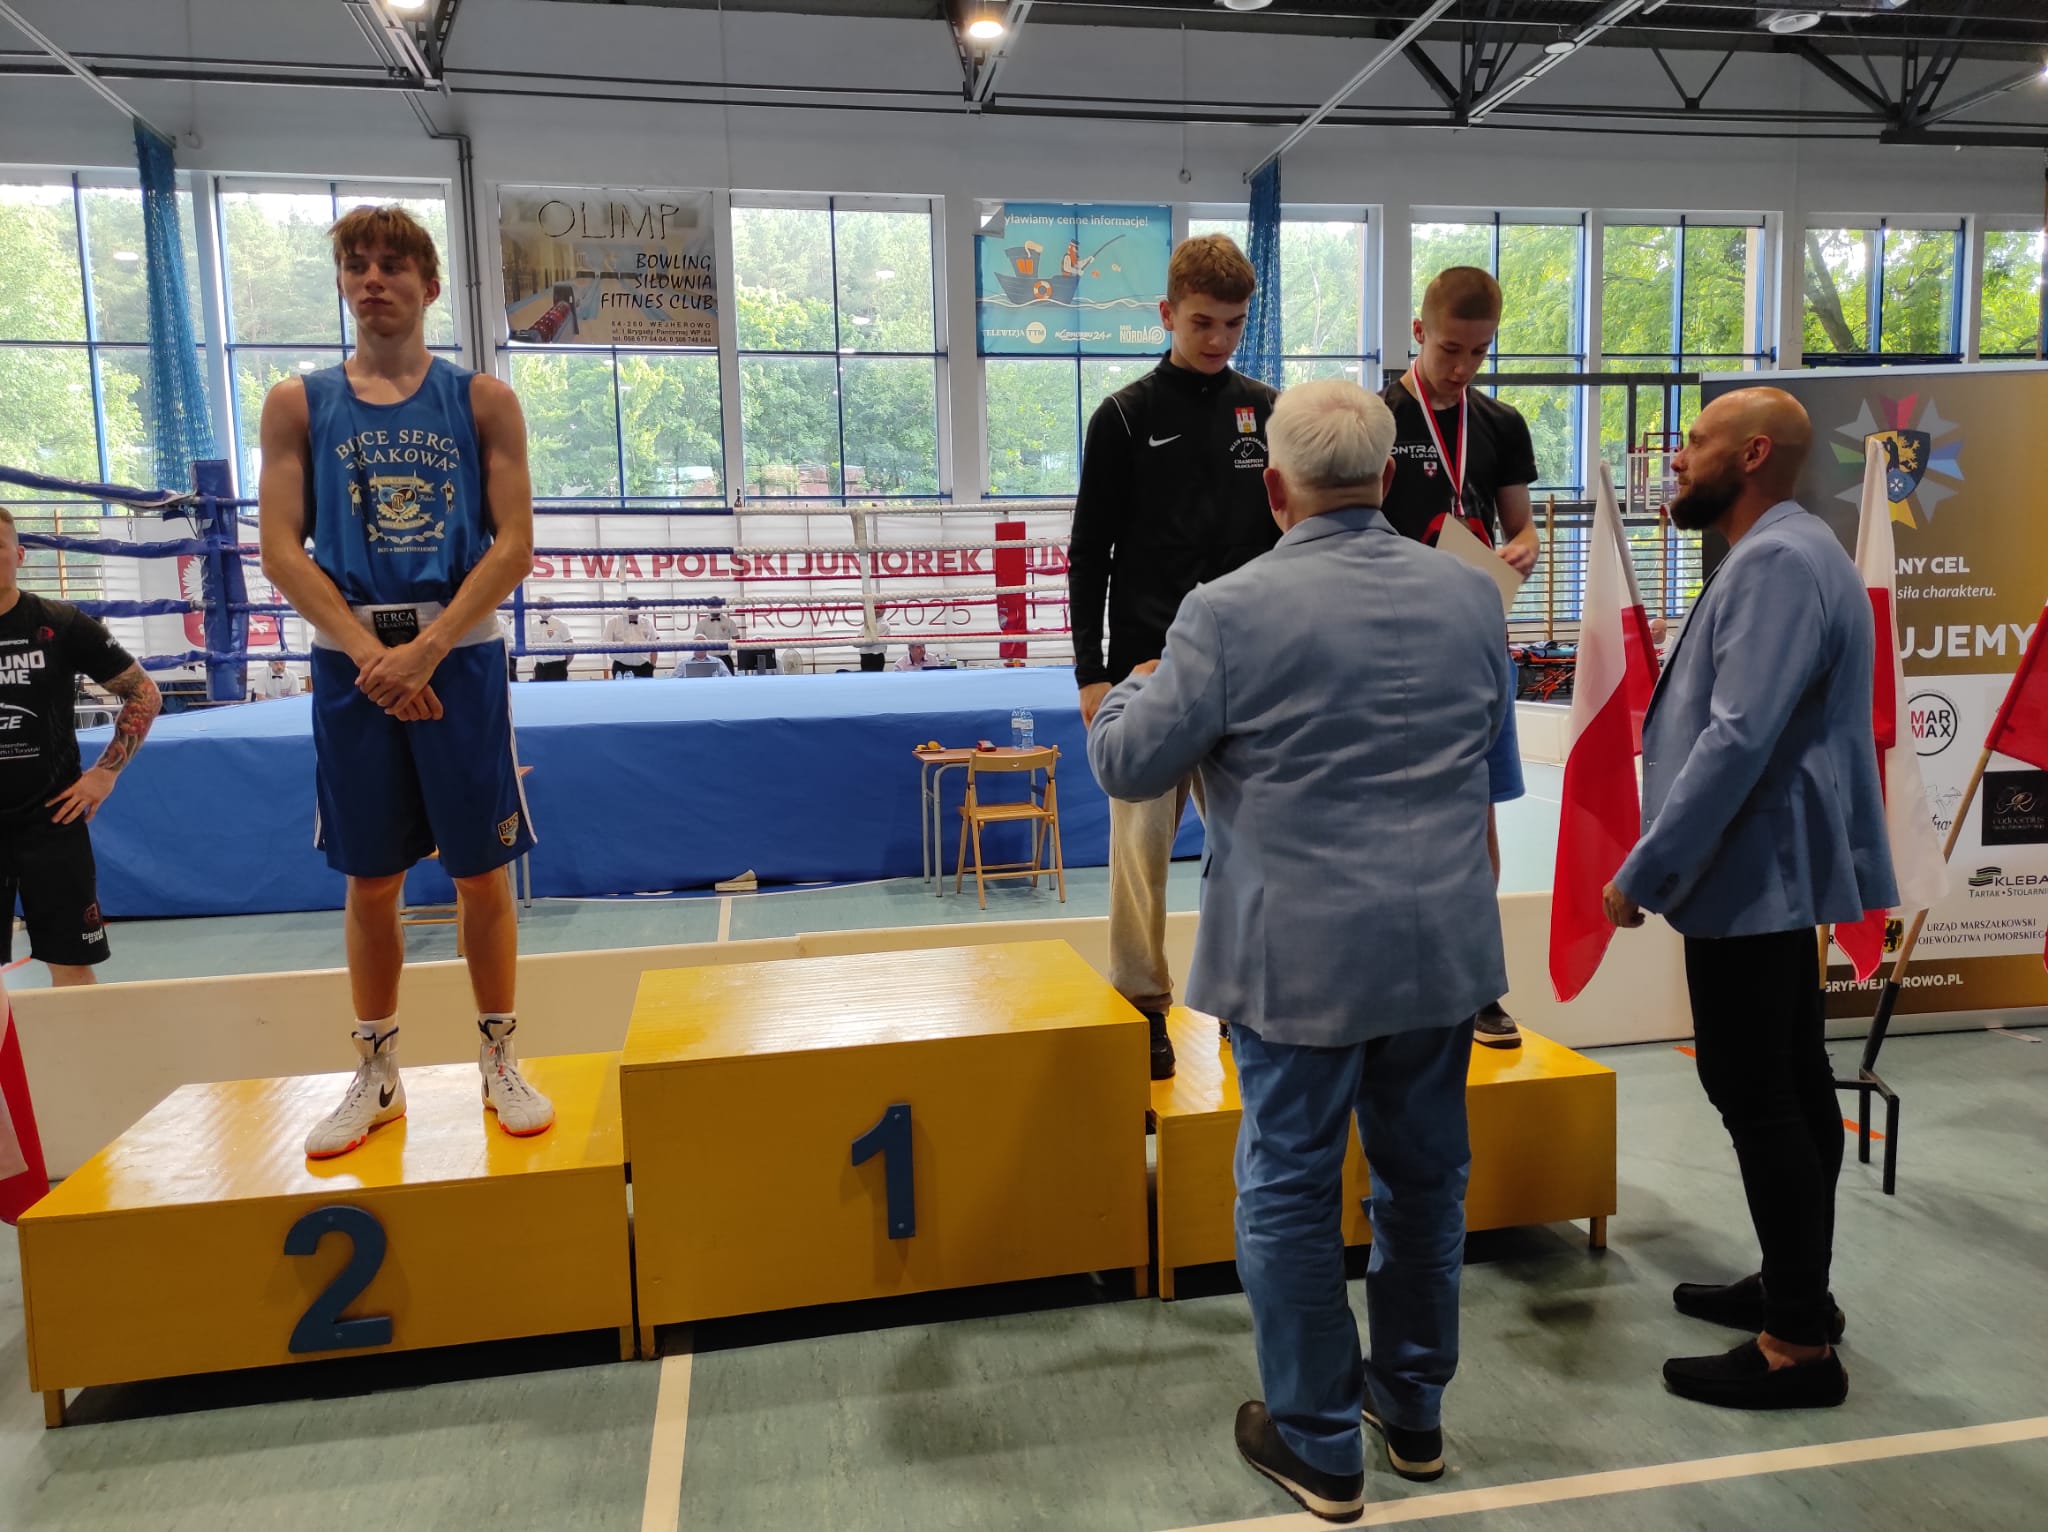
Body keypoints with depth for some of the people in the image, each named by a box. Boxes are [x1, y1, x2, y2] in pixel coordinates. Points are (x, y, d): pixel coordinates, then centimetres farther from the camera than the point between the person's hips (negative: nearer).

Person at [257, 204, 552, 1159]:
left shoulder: (482, 401, 4)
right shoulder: (299, 404, 8)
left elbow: (514, 547, -4)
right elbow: (282, 552, 1)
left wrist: (425, 649, -13)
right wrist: (370, 653, -12)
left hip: (460, 655, -1)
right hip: (349, 660, 1)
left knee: (482, 869, 3)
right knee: (371, 879, 8)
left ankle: (499, 1061, 18)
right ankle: (376, 1077, 22)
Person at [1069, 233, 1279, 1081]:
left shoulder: (1269, 415, 9)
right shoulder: (1124, 417, 0)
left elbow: (1295, 542, 13)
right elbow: (1090, 553, -1)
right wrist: (1091, 671, -6)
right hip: (1148, 665, -3)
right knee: (1141, 835, -1)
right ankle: (1143, 1004, 11)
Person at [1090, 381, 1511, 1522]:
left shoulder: (1232, 612, -15)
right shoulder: (1470, 594, 1)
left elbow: (1128, 764, -9)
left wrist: (1132, 689, 11)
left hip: (1302, 956, -5)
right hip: (1444, 946, 5)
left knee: (1292, 1189, 11)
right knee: (1426, 1173, 19)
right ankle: (1415, 1408, 38)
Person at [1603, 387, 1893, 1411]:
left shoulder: (1777, 561, -18)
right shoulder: (1782, 554, 17)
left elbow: (1739, 740, -27)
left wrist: (1642, 873, -22)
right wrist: (1664, 861, 20)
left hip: (1753, 874, -11)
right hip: (1774, 867, 11)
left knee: (1758, 1097, -5)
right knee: (1790, 1084, 17)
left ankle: (1799, 1345, 5)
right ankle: (1796, 1285, 31)